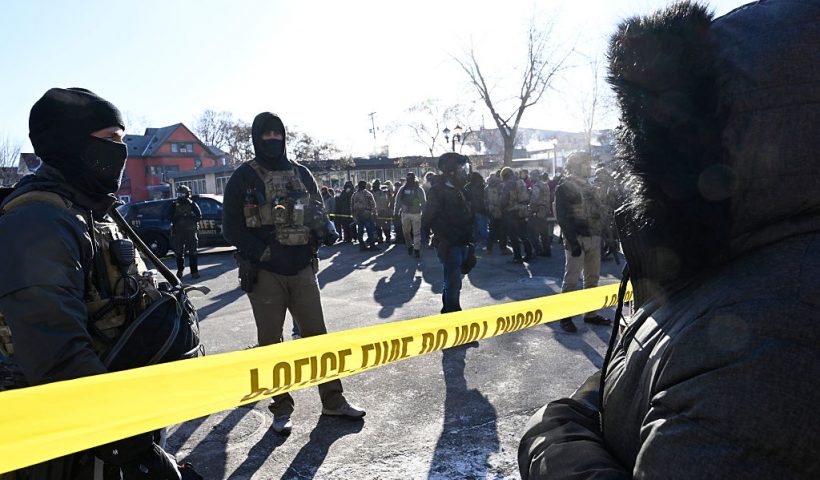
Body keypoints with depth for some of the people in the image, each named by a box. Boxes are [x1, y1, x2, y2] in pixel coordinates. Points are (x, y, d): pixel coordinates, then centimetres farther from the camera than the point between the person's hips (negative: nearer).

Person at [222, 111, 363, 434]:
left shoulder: (301, 174, 10)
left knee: (317, 334, 8)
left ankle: (333, 400, 20)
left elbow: (317, 212, 15)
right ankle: (281, 408, 21)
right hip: (264, 274, -2)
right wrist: (264, 252, -16)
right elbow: (232, 227, -4)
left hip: (303, 269, 3)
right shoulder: (243, 178, -1)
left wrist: (327, 230, -8)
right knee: (270, 342, 7)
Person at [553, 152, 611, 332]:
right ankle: (565, 316, 5)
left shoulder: (588, 186, 19)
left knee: (592, 278, 12)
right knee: (571, 280, -4)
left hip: (594, 238, 8)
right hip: (577, 239, -8)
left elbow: (597, 210, 20)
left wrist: (600, 232, 9)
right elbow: (562, 217, -13)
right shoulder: (565, 187, -6)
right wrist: (573, 241, -19)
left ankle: (591, 314, 23)